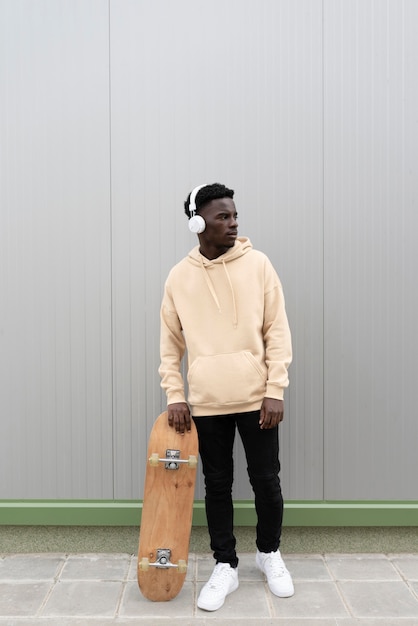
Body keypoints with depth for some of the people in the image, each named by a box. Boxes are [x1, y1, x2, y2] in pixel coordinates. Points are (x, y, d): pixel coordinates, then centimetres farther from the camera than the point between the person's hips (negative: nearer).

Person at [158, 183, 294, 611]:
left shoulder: (258, 264, -3)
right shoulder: (179, 276, 0)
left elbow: (277, 332, -3)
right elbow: (170, 344, 6)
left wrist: (275, 390, -8)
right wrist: (175, 396, -1)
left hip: (256, 399, 0)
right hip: (206, 404, 1)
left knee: (266, 481, 11)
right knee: (217, 485, 11)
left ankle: (269, 553, 36)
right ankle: (225, 567, 29)